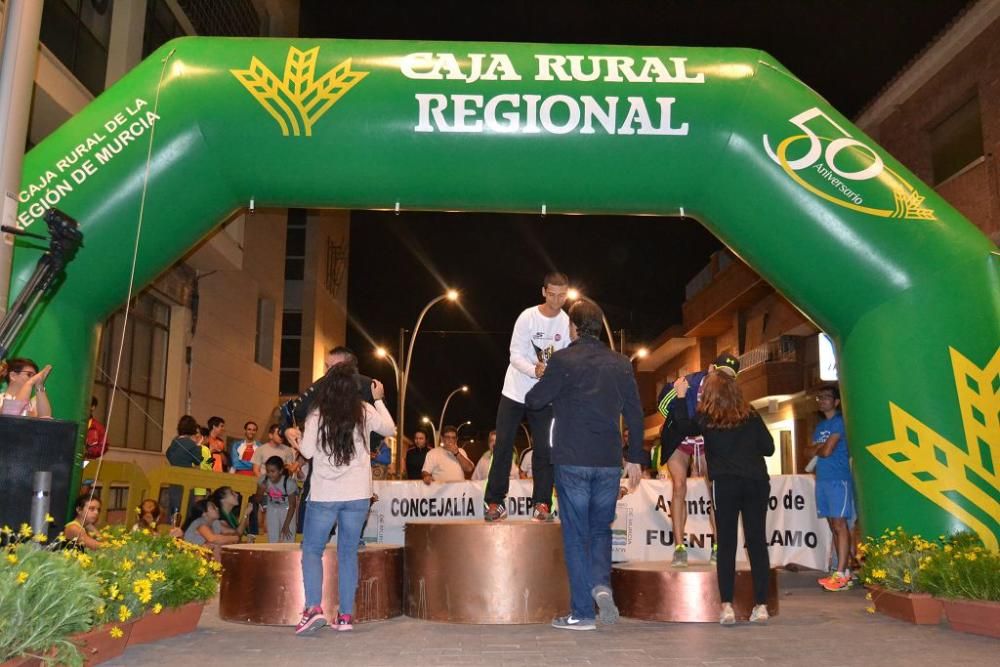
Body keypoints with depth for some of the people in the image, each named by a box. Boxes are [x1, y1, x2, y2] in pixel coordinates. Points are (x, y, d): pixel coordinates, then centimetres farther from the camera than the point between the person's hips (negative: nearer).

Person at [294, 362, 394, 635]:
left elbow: (307, 451, -2)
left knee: (312, 550, 8)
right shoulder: (365, 412, 0)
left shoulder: (317, 415, -7)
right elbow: (390, 429, 16)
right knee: (348, 552, 11)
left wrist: (295, 437, 19)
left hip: (323, 495, -2)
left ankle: (313, 608, -9)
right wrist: (379, 400, 27)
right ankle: (346, 615, 11)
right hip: (357, 495, 2)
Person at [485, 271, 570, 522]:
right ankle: (495, 503, 9)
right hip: (515, 391, -1)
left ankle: (541, 504, 9)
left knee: (544, 449, 0)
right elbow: (515, 355, -14)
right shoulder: (527, 317, -12)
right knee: (503, 446, 1)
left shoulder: (568, 323, -5)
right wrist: (535, 370, -31)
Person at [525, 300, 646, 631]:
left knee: (576, 534, 5)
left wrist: (529, 395, 24)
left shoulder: (562, 360, -6)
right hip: (609, 461, 4)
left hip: (572, 460, -3)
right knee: (601, 528, 18)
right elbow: (635, 414, 9)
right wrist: (635, 458, 17)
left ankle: (581, 613, 7)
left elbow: (535, 400, 0)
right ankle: (601, 584, -5)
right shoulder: (621, 364, 7)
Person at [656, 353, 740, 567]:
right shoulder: (689, 382, -26)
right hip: (680, 440, -2)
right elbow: (663, 404, -12)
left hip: (707, 443, 2)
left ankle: (718, 547, 2)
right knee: (679, 487, -14)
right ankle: (679, 548, -13)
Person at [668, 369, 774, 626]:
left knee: (726, 545, 4)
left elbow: (683, 427, 22)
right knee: (757, 542, 6)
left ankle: (727, 606, 1)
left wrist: (681, 396, 28)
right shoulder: (750, 415, 6)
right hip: (757, 482, 2)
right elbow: (768, 447, 8)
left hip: (726, 484, -2)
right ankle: (761, 605, 8)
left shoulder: (705, 417, 2)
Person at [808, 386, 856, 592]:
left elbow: (827, 451, -13)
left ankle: (841, 574, -12)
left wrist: (816, 449, 6)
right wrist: (821, 447, -5)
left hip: (838, 479, -8)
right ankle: (845, 571, 12)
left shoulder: (839, 422, -5)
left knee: (840, 525, -10)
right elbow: (809, 451, 13)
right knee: (833, 526, 8)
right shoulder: (820, 425, 20)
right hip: (822, 480, 8)